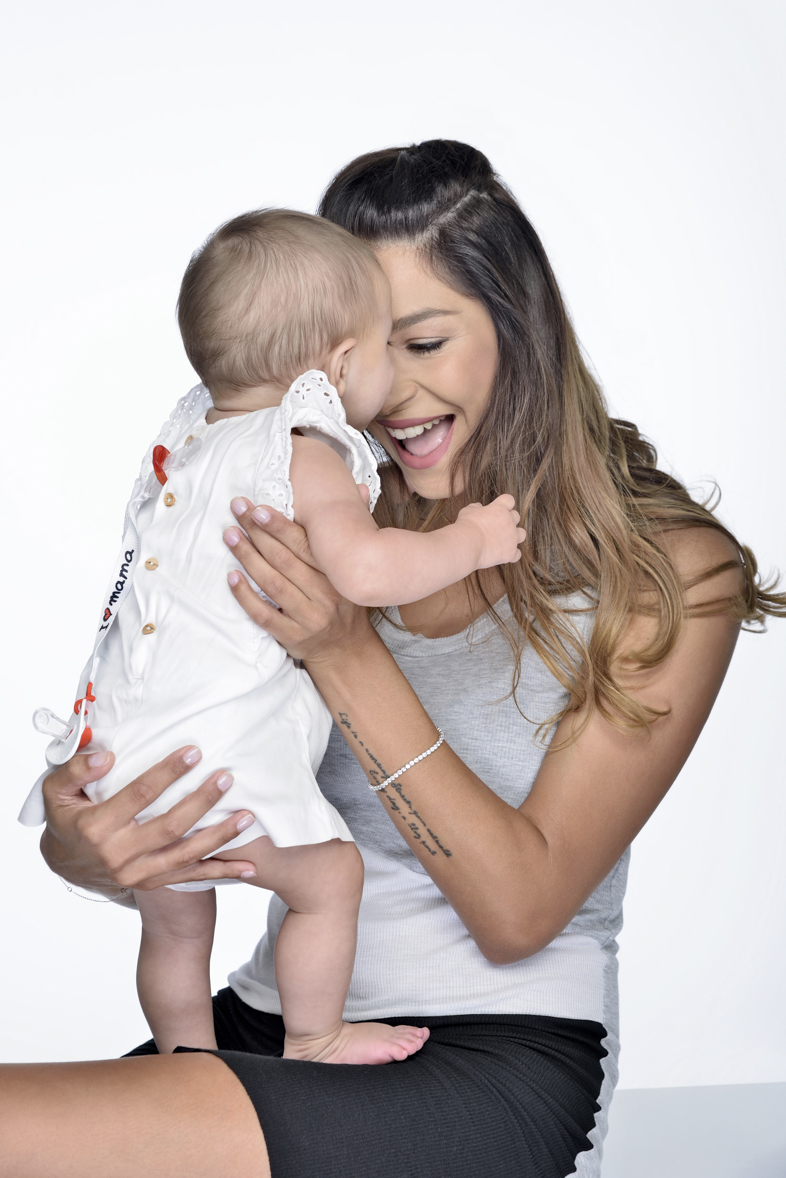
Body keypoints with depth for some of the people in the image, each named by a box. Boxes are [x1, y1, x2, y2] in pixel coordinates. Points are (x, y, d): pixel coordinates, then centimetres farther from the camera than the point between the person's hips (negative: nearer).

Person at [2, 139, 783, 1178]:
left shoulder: (670, 574, -4)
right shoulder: (312, 531, 6)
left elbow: (518, 913, -9)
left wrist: (350, 658, -18)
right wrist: (86, 846, -19)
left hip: (499, 1057, -4)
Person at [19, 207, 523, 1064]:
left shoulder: (190, 430, 14)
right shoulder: (306, 455, -12)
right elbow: (363, 568, -27)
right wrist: (470, 541, -12)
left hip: (117, 755, 9)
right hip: (217, 764, -9)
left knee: (173, 925, 23)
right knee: (330, 877, 11)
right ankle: (312, 1044, 23)